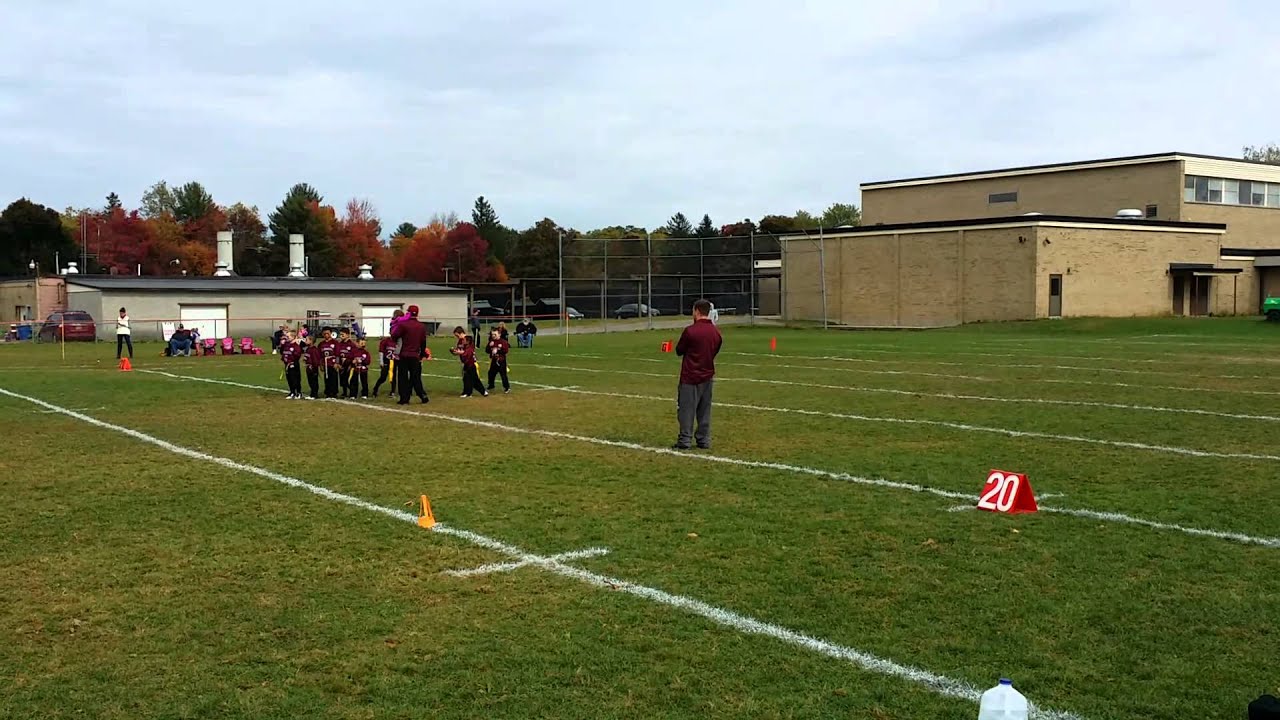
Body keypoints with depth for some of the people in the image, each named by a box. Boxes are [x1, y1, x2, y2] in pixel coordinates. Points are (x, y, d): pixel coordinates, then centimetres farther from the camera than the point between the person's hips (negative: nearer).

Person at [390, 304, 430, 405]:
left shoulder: (403, 324, -9)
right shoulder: (422, 327, 6)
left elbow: (394, 336, -5)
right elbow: (423, 343, 12)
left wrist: (394, 327, 13)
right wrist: (421, 355, 22)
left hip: (404, 356, -4)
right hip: (415, 356, 4)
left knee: (403, 377, 3)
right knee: (416, 378, 11)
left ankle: (404, 399, 1)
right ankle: (423, 397, 6)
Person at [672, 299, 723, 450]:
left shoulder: (690, 331, -16)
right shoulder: (716, 332, 3)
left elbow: (679, 351, -4)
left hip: (690, 377, -6)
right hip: (707, 376, 6)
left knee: (686, 409, 1)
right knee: (704, 410, 11)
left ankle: (684, 440, 2)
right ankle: (704, 440, 13)